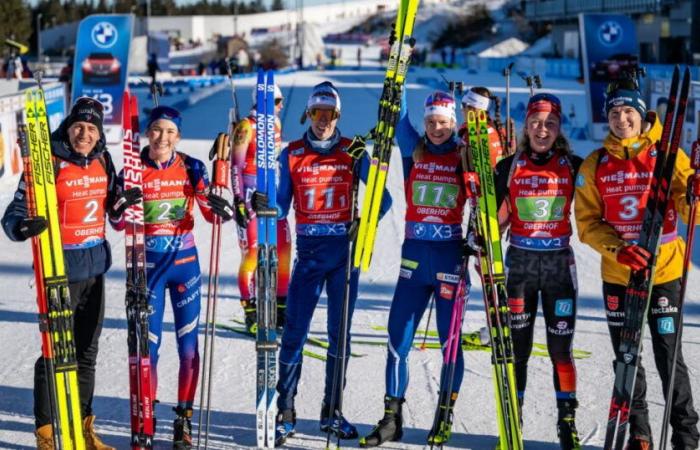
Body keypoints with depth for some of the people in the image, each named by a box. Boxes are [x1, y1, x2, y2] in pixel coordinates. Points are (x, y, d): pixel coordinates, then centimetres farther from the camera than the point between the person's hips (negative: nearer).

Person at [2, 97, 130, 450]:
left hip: (95, 265, 6)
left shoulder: (102, 160, 5)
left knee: (87, 350, 15)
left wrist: (123, 201, 0)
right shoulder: (50, 163, -13)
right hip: (61, 267, -6)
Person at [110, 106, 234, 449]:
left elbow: (211, 213, -3)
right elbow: (118, 222, -3)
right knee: (148, 346, 1)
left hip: (185, 262, 1)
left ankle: (184, 419, 16)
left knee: (188, 345, 3)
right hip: (148, 265, -1)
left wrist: (222, 208, -25)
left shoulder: (192, 168, -2)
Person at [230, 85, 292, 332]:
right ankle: (251, 313, 4)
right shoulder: (246, 127, -11)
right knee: (252, 254, -5)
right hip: (251, 197, -7)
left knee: (283, 251, 5)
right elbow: (235, 166, -12)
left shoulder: (275, 123, 11)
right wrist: (239, 201, -17)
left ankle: (280, 308, 16)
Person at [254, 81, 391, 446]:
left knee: (340, 332, 7)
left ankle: (332, 411, 18)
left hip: (345, 250, 1)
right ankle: (285, 412, 7)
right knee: (294, 332, -4)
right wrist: (262, 204, -18)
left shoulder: (353, 152, 3)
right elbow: (281, 206, 4)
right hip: (308, 252, -1)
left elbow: (382, 196, 3)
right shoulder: (292, 155, 3)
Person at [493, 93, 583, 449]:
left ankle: (568, 421, 11)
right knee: (516, 346, 3)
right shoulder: (509, 167, 2)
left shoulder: (572, 165, 1)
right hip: (520, 262, 1)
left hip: (559, 262, 0)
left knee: (561, 347, 0)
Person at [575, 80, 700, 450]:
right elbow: (587, 222, 1)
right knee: (626, 359, 10)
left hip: (664, 271, -2)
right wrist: (618, 249, -16)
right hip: (616, 275, 3)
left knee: (669, 357, -1)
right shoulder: (595, 164, 3)